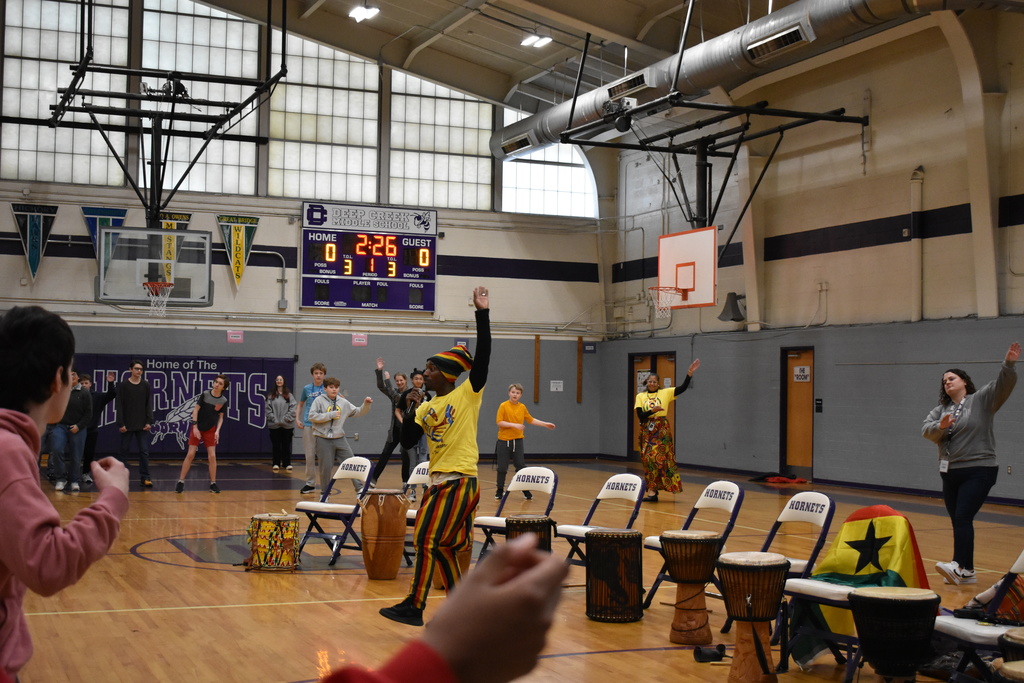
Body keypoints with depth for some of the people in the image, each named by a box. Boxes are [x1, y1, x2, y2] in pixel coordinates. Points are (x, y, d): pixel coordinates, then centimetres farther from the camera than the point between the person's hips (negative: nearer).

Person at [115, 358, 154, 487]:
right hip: (127, 425, -2)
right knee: (124, 450, 5)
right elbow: (119, 405, -4)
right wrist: (120, 423, -10)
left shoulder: (146, 385, 5)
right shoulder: (124, 385, -2)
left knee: (144, 451, 0)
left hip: (142, 425, 2)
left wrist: (149, 421, -4)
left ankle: (145, 478, 3)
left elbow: (149, 404, 5)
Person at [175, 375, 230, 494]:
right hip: (197, 428, -1)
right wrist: (195, 427, -13)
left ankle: (213, 483, 8)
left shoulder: (223, 401, -6)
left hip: (211, 430, 2)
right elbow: (196, 409, -8)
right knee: (190, 454, -4)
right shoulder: (205, 394, -11)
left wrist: (217, 431, -10)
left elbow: (221, 417, 3)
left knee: (212, 456, -2)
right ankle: (180, 482, 4)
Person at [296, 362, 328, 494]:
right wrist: (297, 419, 7)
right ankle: (310, 483, 13)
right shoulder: (307, 388, 5)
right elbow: (300, 404, 18)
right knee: (309, 455, 4)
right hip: (308, 425, 2)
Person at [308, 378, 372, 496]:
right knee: (325, 467, 1)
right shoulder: (319, 400, -2)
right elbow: (312, 416, -12)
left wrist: (366, 404, -6)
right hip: (323, 440, -3)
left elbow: (358, 412, 12)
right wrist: (331, 415, -15)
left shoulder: (343, 402, 9)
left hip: (340, 439, 3)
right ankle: (325, 492, 16)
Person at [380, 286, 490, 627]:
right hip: (438, 482, 8)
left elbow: (482, 356, -16)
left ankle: (414, 606, -3)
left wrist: (482, 313, -21)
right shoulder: (426, 408, 13)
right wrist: (411, 409, -4)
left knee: (427, 540, -8)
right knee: (443, 546, 12)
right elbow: (407, 441, 8)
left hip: (459, 481, -8)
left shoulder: (467, 394, -5)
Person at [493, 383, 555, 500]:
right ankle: (500, 491, 15)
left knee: (521, 466, 2)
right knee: (502, 467, 2)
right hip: (504, 441, -3)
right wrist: (514, 425, -21)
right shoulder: (503, 406, -6)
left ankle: (525, 491, 12)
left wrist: (545, 424, 15)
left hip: (517, 441, 3)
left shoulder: (522, 407, 7)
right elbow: (499, 422, -13)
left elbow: (531, 420, 18)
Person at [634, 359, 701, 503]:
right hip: (647, 431, 2)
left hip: (661, 430, -2)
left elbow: (682, 388, -8)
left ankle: (652, 491, -10)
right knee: (647, 459, 1)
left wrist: (689, 374, -19)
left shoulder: (665, 393, 3)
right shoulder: (640, 396, 7)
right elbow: (640, 415, -3)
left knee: (657, 458, -10)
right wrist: (652, 411, -19)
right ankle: (653, 490, 11)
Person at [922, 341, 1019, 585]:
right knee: (958, 522, 7)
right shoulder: (941, 409, 12)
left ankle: (960, 566, -24)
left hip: (978, 471, -6)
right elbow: (926, 430, 0)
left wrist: (1009, 365, -29)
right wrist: (940, 427, -20)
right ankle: (966, 573, 12)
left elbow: (1004, 385, -13)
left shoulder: (982, 400, 0)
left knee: (963, 518, -17)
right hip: (950, 473, 6)